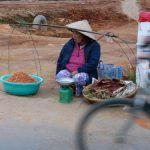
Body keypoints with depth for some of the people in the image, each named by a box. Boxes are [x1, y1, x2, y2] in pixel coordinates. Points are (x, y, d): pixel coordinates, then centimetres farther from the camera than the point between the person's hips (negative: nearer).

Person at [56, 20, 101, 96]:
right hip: (67, 72, 3)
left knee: (79, 78, -37)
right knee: (61, 76, -31)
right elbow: (60, 62, 13)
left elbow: (93, 63, -15)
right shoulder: (69, 45, 7)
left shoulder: (94, 46, -4)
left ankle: (78, 89, -6)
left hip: (83, 73, -2)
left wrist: (78, 71, -22)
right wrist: (58, 76, 3)